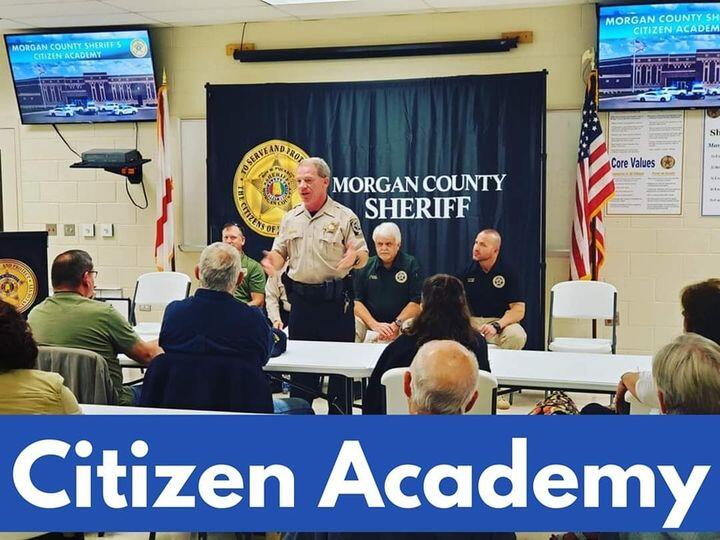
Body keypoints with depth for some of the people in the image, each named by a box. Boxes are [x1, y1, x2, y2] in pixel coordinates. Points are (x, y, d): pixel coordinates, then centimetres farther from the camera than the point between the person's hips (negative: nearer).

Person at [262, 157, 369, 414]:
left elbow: (363, 256, -4)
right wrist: (273, 262, -8)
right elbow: (280, 253, 15)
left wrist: (354, 257, -26)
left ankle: (339, 415, 11)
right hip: (300, 298, 4)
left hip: (335, 300, -4)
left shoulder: (345, 217, -4)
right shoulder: (290, 219, 10)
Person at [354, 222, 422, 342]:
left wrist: (395, 325, -14)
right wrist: (374, 324, -13)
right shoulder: (365, 266, 7)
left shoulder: (410, 264, 0)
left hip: (401, 322, -2)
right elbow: (356, 301, 1)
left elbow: (417, 302, -5)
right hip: (369, 321, 2)